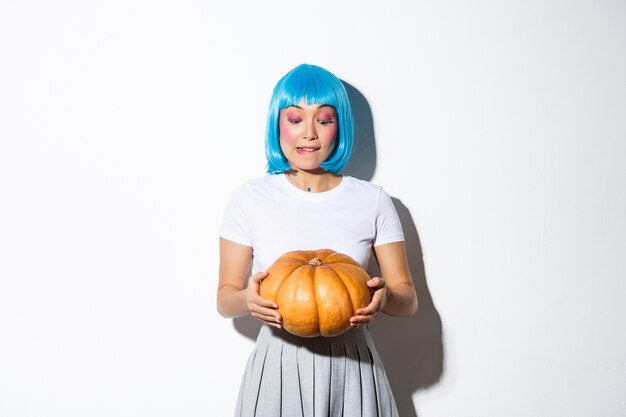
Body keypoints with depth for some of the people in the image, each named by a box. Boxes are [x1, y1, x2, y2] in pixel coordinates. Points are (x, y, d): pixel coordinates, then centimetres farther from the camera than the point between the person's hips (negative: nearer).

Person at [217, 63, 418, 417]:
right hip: (278, 366, 0)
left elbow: (408, 299, 2)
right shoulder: (250, 199, -2)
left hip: (351, 366, 1)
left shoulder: (373, 201, -1)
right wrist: (248, 300, -21)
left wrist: (384, 298, -21)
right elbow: (226, 298, 2)